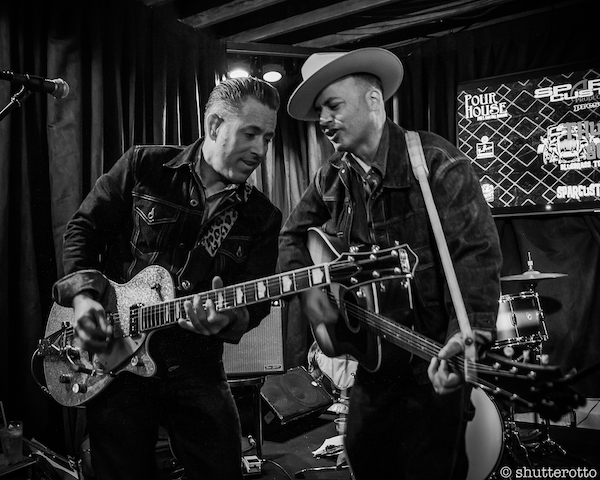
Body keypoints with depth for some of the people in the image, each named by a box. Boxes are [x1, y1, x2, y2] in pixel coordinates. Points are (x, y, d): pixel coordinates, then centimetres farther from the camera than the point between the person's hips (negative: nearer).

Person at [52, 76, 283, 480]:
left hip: (196, 368, 2)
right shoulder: (144, 167, -1)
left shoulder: (262, 217, 2)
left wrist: (228, 318, -23)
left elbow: (256, 300, -1)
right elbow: (84, 228, 4)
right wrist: (83, 294, -9)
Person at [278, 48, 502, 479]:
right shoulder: (333, 177, 5)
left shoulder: (437, 163, -14)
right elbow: (294, 233, 17)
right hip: (368, 359, 6)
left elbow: (477, 252, -22)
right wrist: (307, 286, -2)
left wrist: (469, 333, -36)